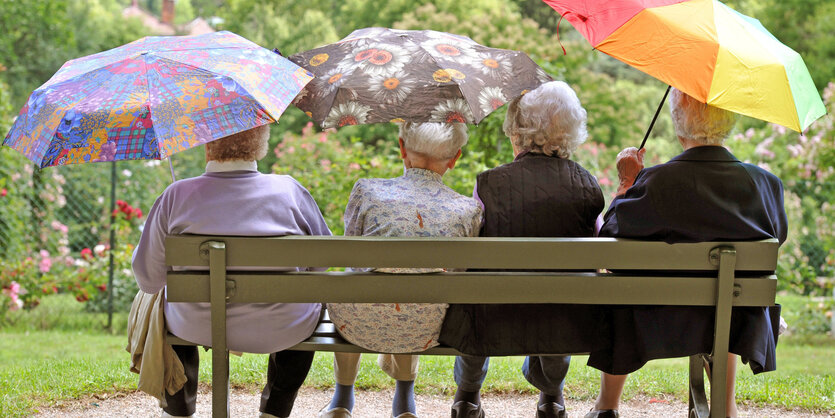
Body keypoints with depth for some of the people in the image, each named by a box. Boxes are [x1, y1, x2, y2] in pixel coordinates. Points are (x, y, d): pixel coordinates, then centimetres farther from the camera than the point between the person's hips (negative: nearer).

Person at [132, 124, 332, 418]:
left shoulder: (177, 195, -12)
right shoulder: (289, 190, -10)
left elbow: (148, 277, -4)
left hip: (198, 328, 1)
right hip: (280, 332, 0)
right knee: (311, 295, 33)